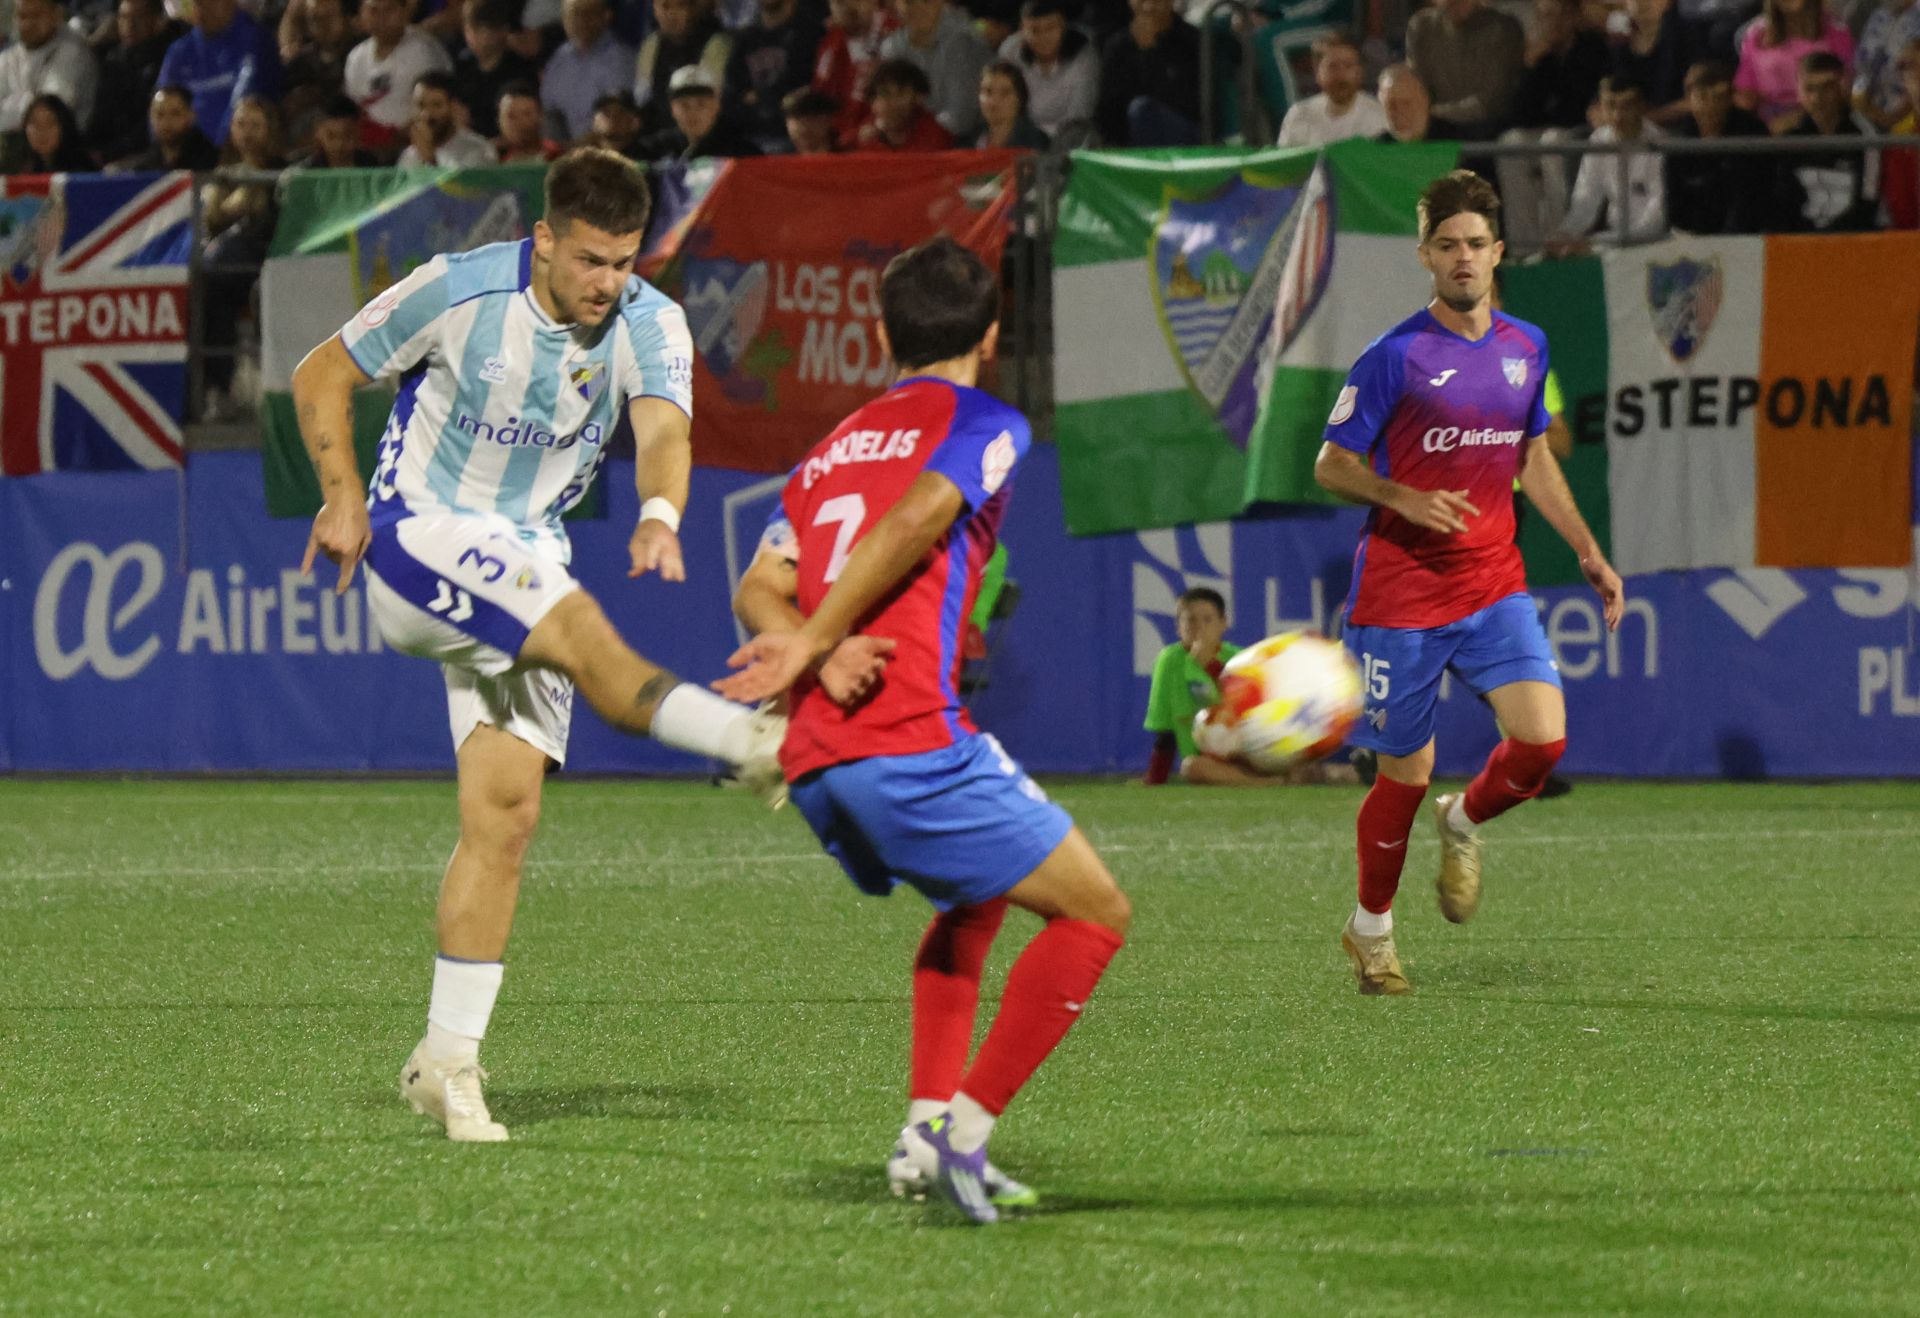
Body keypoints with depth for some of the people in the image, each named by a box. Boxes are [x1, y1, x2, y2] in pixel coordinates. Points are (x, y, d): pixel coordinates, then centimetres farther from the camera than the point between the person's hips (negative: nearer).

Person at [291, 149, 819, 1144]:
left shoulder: (647, 325, -6)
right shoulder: (458, 292, -13)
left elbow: (663, 429, -25)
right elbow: (322, 376, 0)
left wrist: (659, 516, -46)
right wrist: (344, 497, -12)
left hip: (526, 558, 4)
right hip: (419, 532, -4)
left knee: (506, 814, -5)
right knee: (581, 631, -32)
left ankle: (447, 1061, -2)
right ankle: (764, 744, -38)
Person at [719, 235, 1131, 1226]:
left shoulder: (830, 448, 27)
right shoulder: (984, 422, 8)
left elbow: (758, 591, 11)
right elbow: (915, 520, -12)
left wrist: (812, 648, -7)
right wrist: (814, 642, -11)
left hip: (811, 763, 7)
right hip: (911, 736, -7)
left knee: (973, 901, 30)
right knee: (1093, 912, 3)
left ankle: (925, 1129, 14)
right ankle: (962, 1130, -10)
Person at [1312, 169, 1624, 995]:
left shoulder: (1526, 348, 6)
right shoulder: (1396, 356, -10)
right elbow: (1331, 466, -4)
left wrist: (1588, 552, 14)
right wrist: (1404, 499, -21)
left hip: (1494, 584, 4)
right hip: (1401, 589, -4)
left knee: (1542, 739, -15)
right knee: (1406, 774, 2)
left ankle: (1464, 824, 18)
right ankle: (1371, 930, 25)